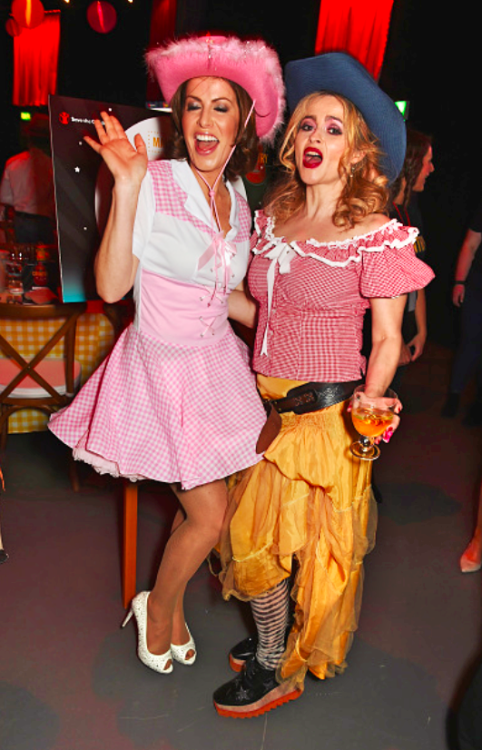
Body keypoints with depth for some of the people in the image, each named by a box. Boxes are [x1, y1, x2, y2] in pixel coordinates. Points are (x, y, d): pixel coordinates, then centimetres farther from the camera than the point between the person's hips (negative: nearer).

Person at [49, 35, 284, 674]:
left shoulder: (238, 202, 8)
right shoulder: (152, 182, -12)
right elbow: (111, 285, -20)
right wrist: (127, 188, -24)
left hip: (216, 365, 6)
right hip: (162, 366, -6)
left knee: (198, 506, 15)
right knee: (210, 516, 0)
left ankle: (171, 609, 41)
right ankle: (157, 607, 30)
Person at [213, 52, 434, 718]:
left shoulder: (376, 236, -11)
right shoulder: (271, 219, 6)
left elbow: (387, 339, -9)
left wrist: (368, 405, -20)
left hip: (325, 410, -6)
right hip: (263, 402, 6)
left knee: (311, 540, 7)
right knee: (251, 534, 16)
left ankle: (281, 670, 31)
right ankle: (272, 639, 42)